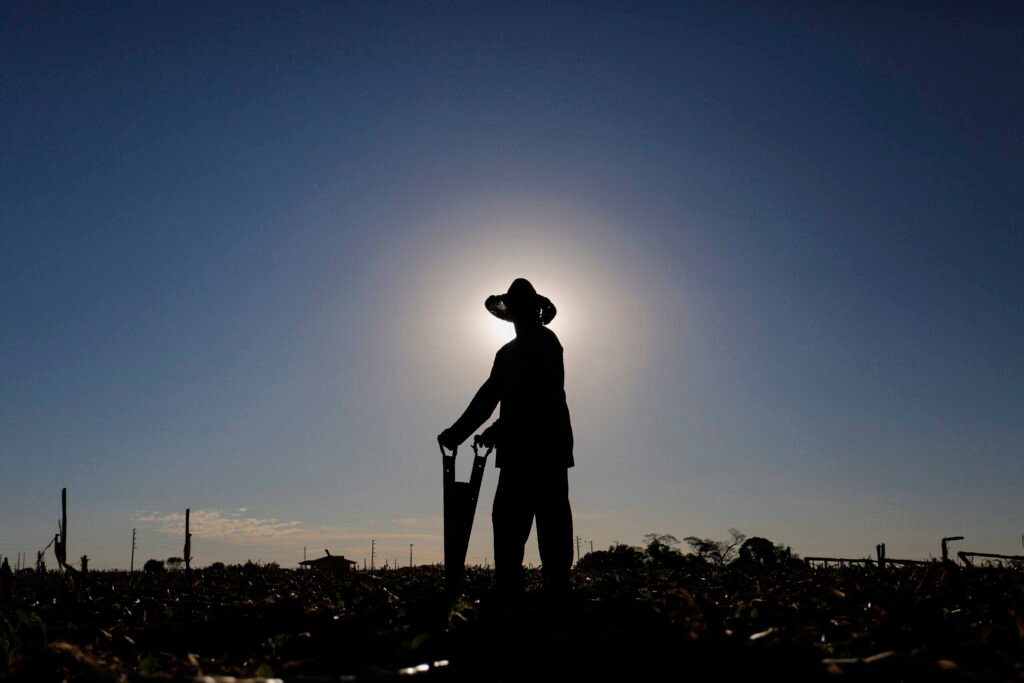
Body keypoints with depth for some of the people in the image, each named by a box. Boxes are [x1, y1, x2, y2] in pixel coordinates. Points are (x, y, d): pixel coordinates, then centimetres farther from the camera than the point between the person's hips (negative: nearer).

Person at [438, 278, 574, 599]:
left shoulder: (545, 342, -1)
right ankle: (508, 592, 4)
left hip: (546, 448, -8)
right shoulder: (508, 353, 23)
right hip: (520, 451, 8)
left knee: (551, 522, -6)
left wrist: (498, 431, -14)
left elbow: (534, 396, -12)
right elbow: (487, 397, 19)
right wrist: (457, 432, 11)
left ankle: (558, 590, -4)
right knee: (508, 520, 3)